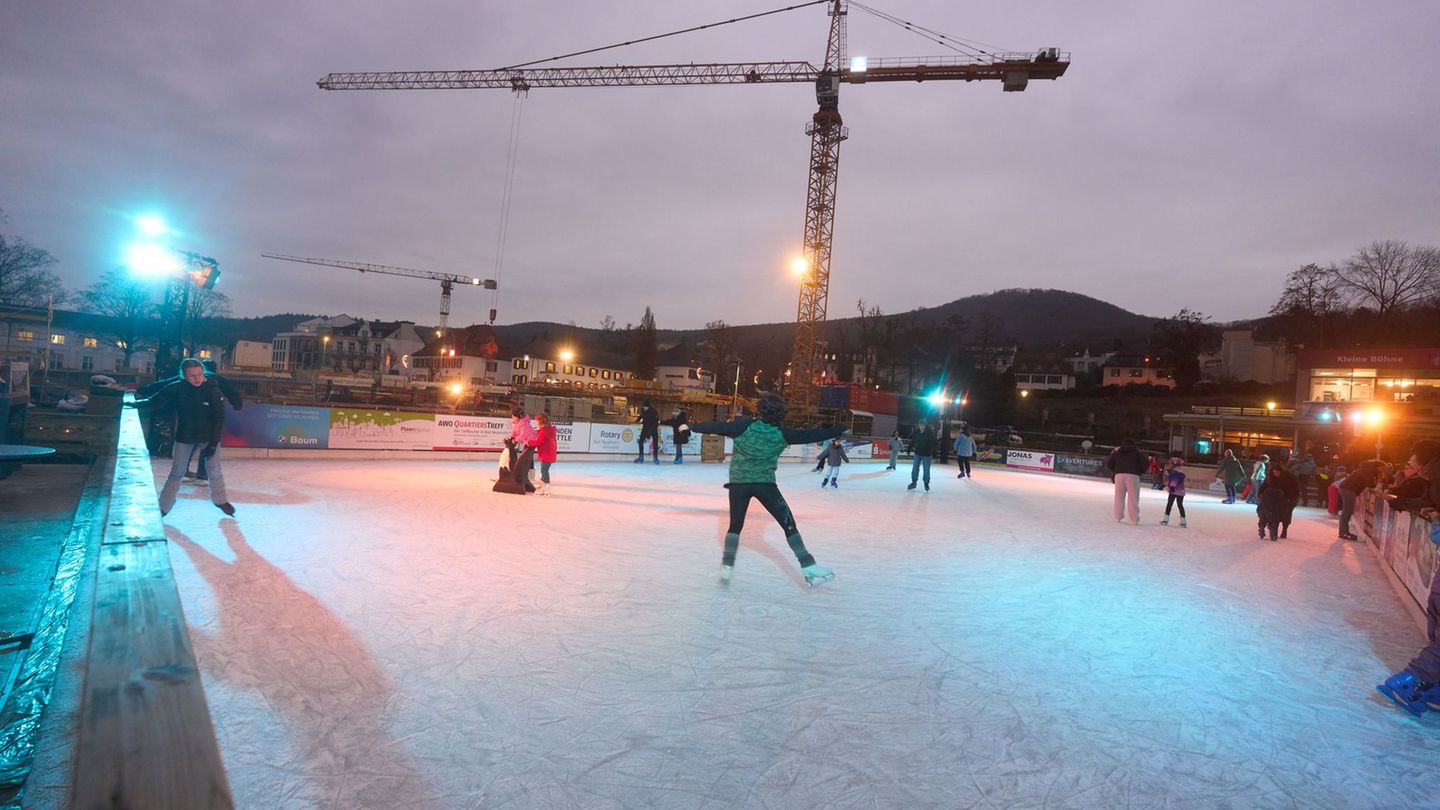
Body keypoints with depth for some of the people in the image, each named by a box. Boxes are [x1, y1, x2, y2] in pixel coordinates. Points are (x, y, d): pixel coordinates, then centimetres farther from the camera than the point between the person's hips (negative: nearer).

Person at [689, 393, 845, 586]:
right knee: (788, 524, 5)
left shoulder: (745, 426, -6)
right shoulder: (782, 433, -3)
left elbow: (718, 427, -6)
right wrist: (840, 431, 13)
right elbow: (809, 435, 3)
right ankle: (809, 568, 2)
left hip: (739, 482, 1)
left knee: (735, 526, 16)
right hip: (765, 483, -1)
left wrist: (691, 427, 5)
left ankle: (726, 568, 8)